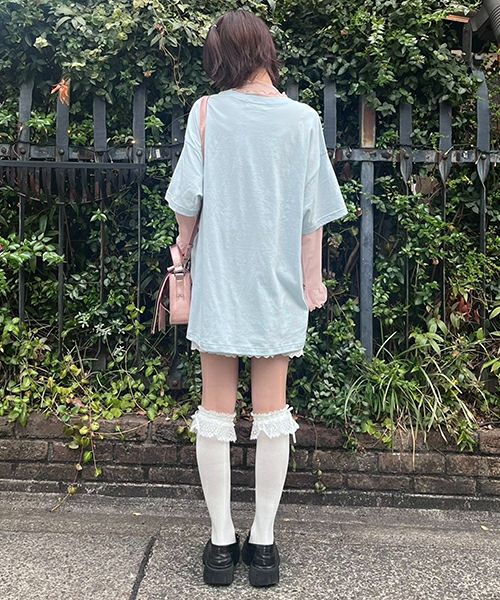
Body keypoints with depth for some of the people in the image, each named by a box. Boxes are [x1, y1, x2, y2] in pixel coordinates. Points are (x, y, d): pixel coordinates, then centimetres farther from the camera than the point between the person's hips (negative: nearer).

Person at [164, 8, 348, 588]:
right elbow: (312, 213, 0)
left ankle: (221, 542, 18)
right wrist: (313, 277, 10)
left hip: (217, 279, 0)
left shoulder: (206, 112, -2)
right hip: (278, 284, 1)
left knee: (216, 410, 8)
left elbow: (186, 198, -5)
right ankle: (263, 542, 18)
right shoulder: (302, 119, -1)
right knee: (271, 411, 9)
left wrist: (183, 248, 13)